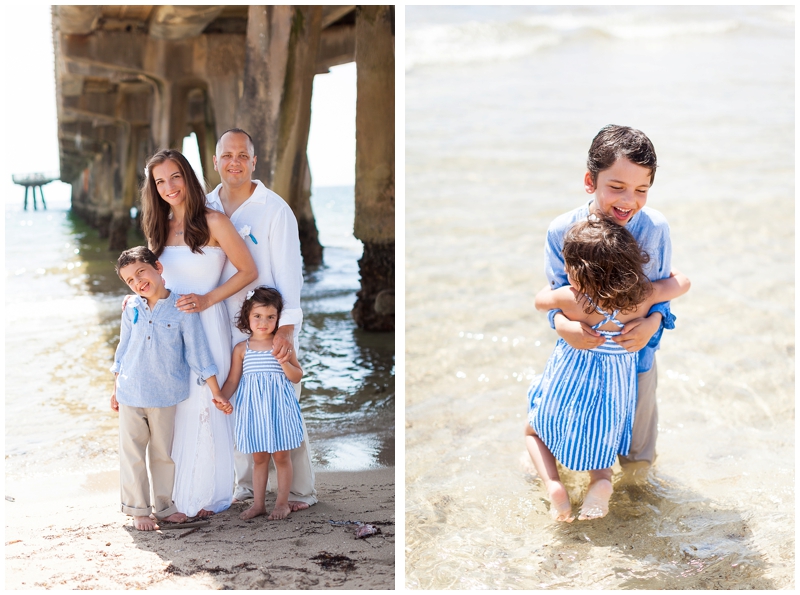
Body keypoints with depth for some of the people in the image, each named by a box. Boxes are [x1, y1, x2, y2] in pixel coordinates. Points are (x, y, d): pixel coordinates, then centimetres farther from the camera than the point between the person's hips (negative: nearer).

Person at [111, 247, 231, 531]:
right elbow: (123, 349, 11)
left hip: (166, 396, -1)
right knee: (132, 454, 6)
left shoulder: (182, 308, -8)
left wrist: (216, 393, -4)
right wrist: (116, 389, 13)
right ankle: (138, 509, 17)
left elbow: (198, 352, -5)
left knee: (163, 454, 12)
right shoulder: (131, 309, 0)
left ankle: (164, 505, 25)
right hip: (131, 394, 2)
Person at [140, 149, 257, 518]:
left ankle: (207, 494, 13)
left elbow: (248, 271, -6)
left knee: (202, 407, -1)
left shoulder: (213, 223, -9)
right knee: (174, 407, 7)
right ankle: (178, 488, 19)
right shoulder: (159, 228, 10)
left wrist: (207, 299, -13)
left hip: (206, 325, -6)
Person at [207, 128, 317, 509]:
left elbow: (289, 271, -13)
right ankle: (246, 485, 25)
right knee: (236, 406, 11)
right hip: (226, 326, 5)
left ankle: (301, 491, 11)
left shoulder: (274, 209, -9)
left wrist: (286, 328, -20)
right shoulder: (207, 208, 5)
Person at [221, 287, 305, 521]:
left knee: (281, 456, 4)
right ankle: (258, 503, 18)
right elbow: (233, 380, 3)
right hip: (253, 409, 1)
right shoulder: (241, 349, 3)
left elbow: (297, 377, 1)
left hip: (279, 408, -1)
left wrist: (284, 362, -16)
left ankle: (282, 502, 15)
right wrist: (221, 398, -13)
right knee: (259, 457, 10)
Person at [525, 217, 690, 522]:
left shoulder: (570, 299, -26)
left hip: (569, 390, -3)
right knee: (597, 436, 30)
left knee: (533, 430, 24)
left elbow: (540, 299, -2)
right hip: (614, 393, 3)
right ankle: (601, 477, -3)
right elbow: (683, 282, 3)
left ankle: (553, 483, -2)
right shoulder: (643, 296, -18)